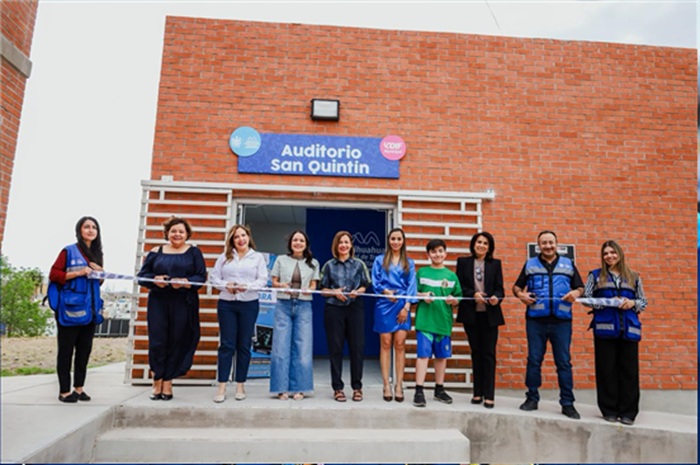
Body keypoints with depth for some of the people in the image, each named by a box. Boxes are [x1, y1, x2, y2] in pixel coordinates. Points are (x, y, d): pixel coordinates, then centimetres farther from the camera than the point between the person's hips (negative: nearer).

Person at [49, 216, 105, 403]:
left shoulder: (97, 254, 17)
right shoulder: (69, 251, -1)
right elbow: (54, 275, -7)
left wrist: (100, 273, 3)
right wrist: (78, 272, -16)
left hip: (90, 308, 6)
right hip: (70, 308, -6)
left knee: (85, 350, 8)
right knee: (66, 350, -1)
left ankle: (79, 388, 17)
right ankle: (64, 391, 5)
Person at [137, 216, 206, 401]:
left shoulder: (194, 252, 7)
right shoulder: (156, 252, 11)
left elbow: (201, 277, -1)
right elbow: (142, 275, 8)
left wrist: (184, 282, -19)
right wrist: (154, 280, -13)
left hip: (183, 304, -1)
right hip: (158, 302, 1)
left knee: (177, 343, 2)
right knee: (157, 342, -1)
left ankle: (167, 383, 14)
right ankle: (157, 382, 11)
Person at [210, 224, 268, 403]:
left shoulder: (258, 257, 6)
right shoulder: (224, 257, 10)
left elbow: (262, 280, -2)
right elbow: (214, 278, 4)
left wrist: (247, 286, -18)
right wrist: (226, 286, -15)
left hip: (249, 304, 0)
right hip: (226, 304, 1)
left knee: (244, 345, 5)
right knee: (226, 344, 0)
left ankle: (240, 386, 13)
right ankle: (222, 387, 2)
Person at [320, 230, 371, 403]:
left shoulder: (359, 264, 9)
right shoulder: (329, 265, 9)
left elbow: (364, 287, 9)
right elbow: (323, 290, 8)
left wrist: (357, 292, -11)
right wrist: (334, 292, -10)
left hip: (355, 308, 0)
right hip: (334, 309, 0)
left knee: (357, 348, 0)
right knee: (335, 348, 2)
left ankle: (357, 387, 12)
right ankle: (338, 388, 12)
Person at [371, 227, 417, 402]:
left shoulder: (409, 263, 12)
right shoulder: (380, 260, 8)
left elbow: (411, 286, 6)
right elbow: (375, 282, 3)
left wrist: (406, 306, -5)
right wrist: (385, 291, -15)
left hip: (402, 305, 1)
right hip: (384, 304, -1)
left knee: (400, 344, -2)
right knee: (385, 344, -1)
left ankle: (399, 385, 3)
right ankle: (386, 386, 3)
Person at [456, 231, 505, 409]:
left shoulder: (495, 263, 7)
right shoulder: (463, 262, 6)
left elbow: (500, 288, 2)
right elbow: (459, 286, 0)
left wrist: (496, 298, -19)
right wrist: (473, 294, -16)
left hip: (490, 314, 0)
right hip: (471, 313, 0)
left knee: (488, 353, 0)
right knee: (476, 352, 9)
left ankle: (489, 395, 4)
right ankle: (478, 392, 17)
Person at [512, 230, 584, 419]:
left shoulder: (568, 264, 13)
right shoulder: (530, 264, 12)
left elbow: (581, 287, 14)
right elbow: (516, 286, 15)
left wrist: (576, 293, -9)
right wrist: (520, 294, -7)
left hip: (561, 320, 0)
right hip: (535, 320, 0)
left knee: (564, 362, 2)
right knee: (534, 360, 5)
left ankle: (567, 403, 11)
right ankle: (532, 398, 16)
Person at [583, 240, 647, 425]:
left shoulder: (633, 277, 14)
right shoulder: (595, 275, 9)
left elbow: (643, 302, 14)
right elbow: (586, 298, 3)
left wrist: (632, 303, -8)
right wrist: (607, 302, -12)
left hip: (629, 328, 2)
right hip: (605, 327, -1)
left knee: (629, 370, 1)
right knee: (607, 370, 0)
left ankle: (628, 412, 10)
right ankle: (609, 410, 10)